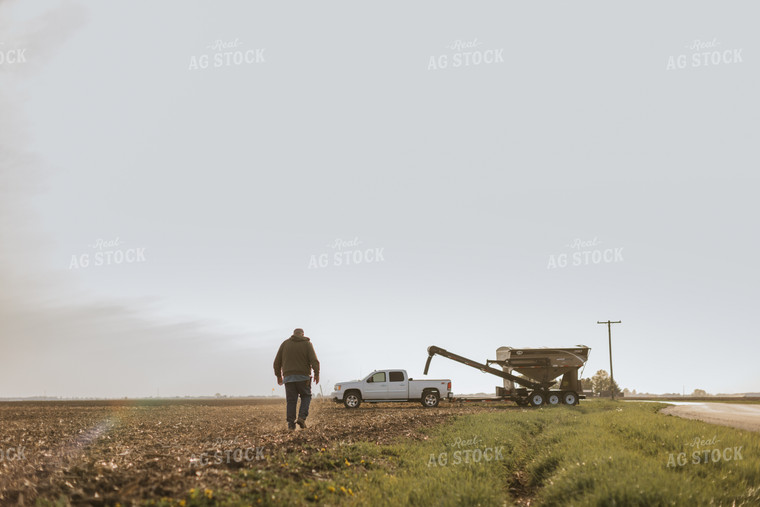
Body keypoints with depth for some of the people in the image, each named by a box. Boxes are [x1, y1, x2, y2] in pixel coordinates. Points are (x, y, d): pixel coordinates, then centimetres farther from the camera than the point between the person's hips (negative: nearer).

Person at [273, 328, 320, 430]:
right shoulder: (307, 343, 4)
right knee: (306, 396, 14)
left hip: (288, 377, 2)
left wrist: (278, 375, 18)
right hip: (303, 377, -2)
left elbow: (277, 362, 10)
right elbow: (314, 360, -10)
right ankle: (302, 417, -6)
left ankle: (291, 423, -2)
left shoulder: (285, 343, 11)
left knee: (291, 401, 5)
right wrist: (316, 373, -7)